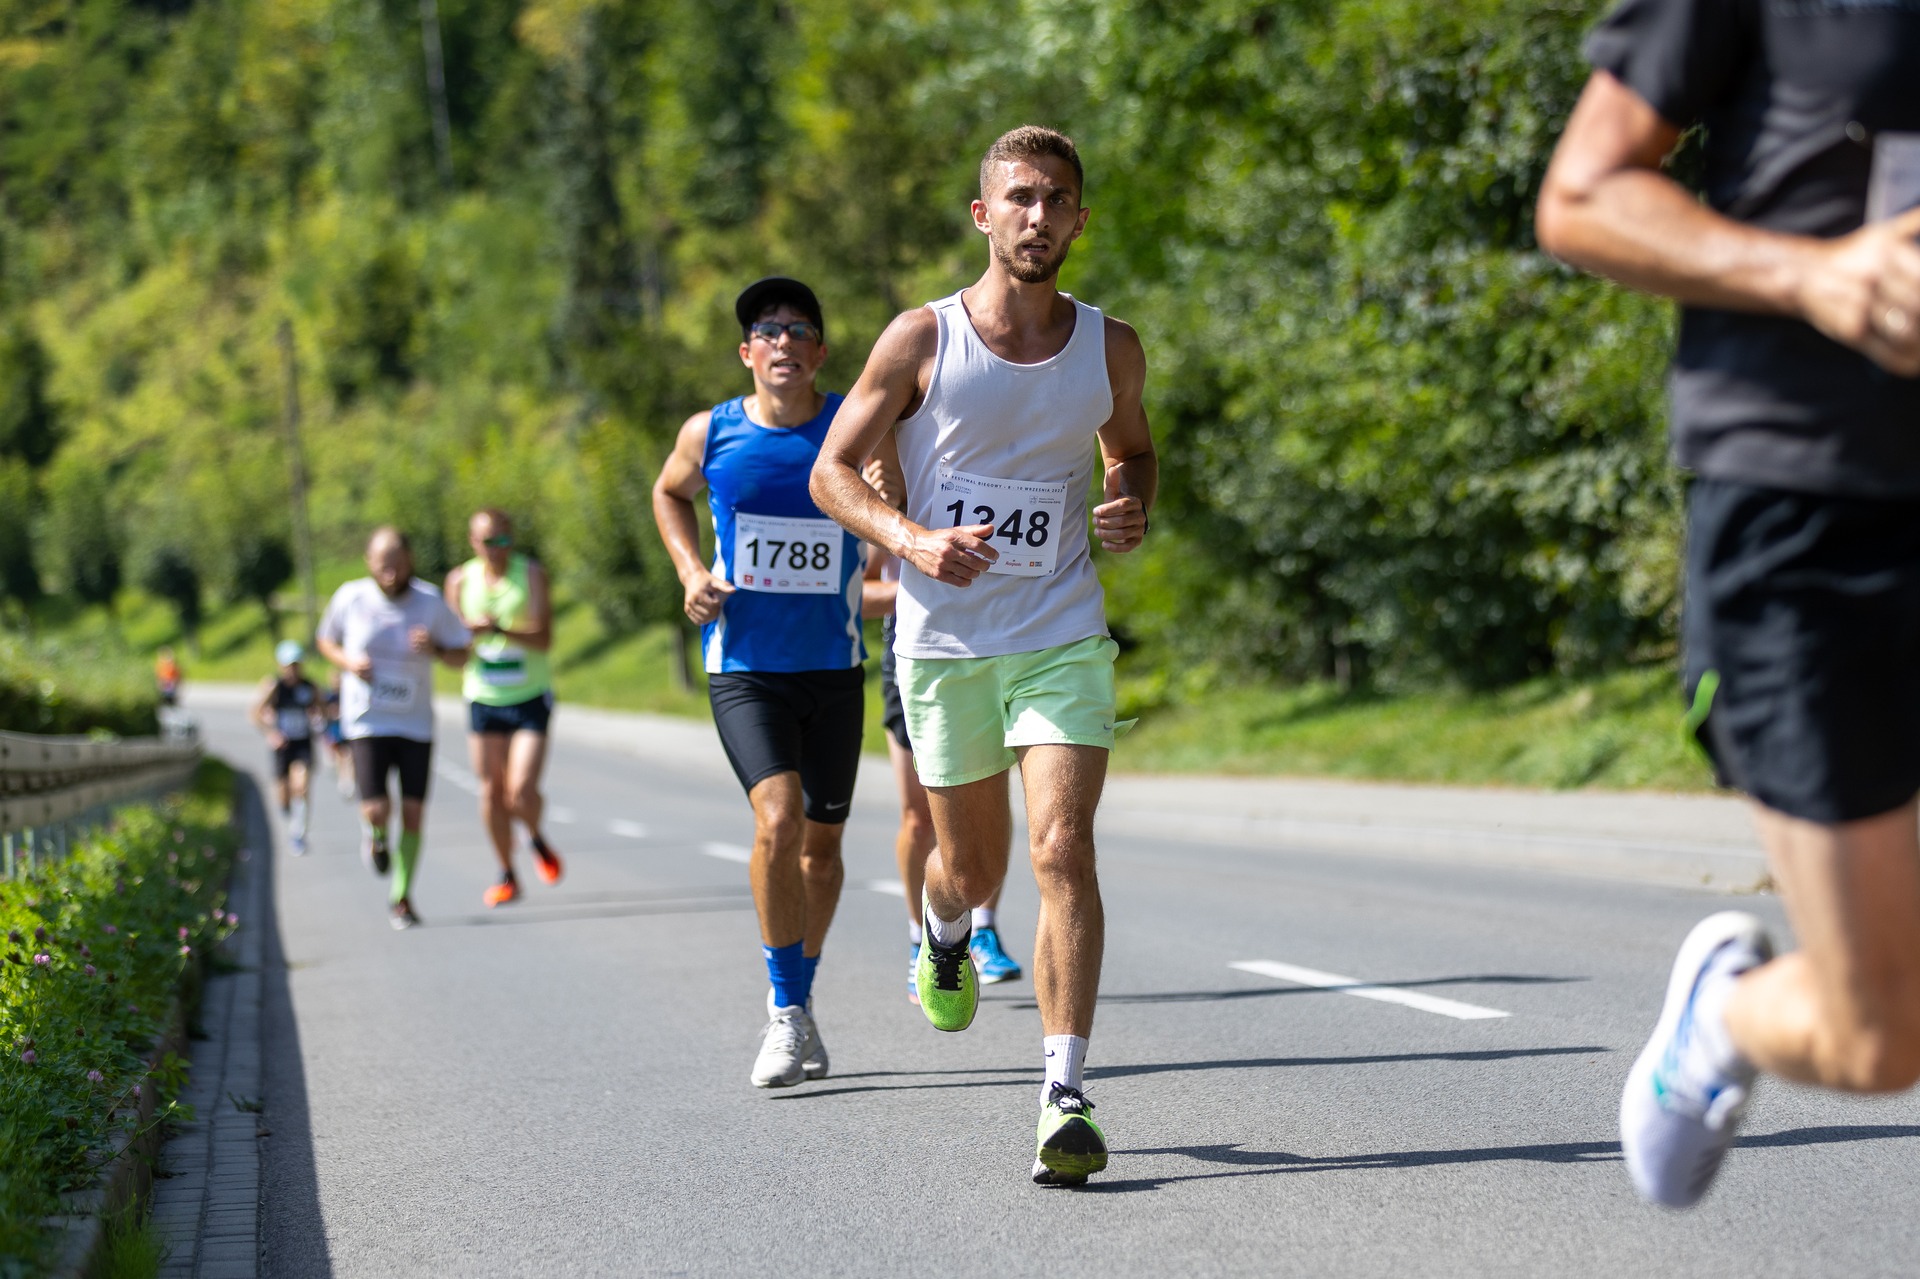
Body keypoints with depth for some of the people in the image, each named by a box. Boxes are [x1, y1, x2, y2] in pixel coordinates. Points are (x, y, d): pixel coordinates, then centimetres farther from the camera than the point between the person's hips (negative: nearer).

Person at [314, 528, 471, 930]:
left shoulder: (430, 602, -7)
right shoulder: (350, 598, -7)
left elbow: (461, 655, 4)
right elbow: (325, 640, 11)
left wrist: (434, 648, -18)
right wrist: (348, 662, -10)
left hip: (416, 723, 1)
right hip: (368, 720, -1)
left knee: (412, 813, -1)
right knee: (377, 810, -14)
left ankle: (401, 896, 19)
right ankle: (374, 832, 24)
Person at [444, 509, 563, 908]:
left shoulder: (531, 573, -9)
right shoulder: (460, 581, 0)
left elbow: (544, 638, -16)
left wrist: (499, 630, -32)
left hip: (531, 698, -3)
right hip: (483, 698, 3)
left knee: (522, 792, -13)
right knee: (491, 791, 4)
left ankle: (537, 840, 20)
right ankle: (507, 875, 21)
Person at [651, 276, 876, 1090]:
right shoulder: (711, 434, -2)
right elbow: (669, 494, 19)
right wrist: (691, 572, 3)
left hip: (834, 666, 2)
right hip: (743, 667, -2)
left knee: (822, 843, 11)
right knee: (778, 822, -20)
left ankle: (800, 1000, 31)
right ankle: (784, 1013, -9)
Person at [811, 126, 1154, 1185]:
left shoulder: (1111, 349, 2)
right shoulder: (922, 340, -6)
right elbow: (833, 471, -1)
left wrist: (1132, 507, -2)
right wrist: (912, 540, -20)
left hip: (1063, 638, 0)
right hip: (945, 643, 0)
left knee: (1062, 849, -16)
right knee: (971, 867, 13)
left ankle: (1065, 1098, -16)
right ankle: (944, 935, 52)